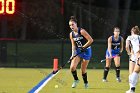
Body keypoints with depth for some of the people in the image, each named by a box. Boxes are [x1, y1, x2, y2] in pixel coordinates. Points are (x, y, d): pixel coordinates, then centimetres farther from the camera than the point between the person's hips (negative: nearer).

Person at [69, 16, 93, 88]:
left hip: (86, 51, -5)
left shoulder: (82, 31, -18)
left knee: (83, 70, 0)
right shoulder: (71, 34, 0)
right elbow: (73, 45, 8)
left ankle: (86, 83, 25)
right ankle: (76, 80, 12)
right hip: (78, 51, 5)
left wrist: (83, 47, -20)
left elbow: (91, 40, -19)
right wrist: (73, 54, -4)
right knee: (72, 67, -14)